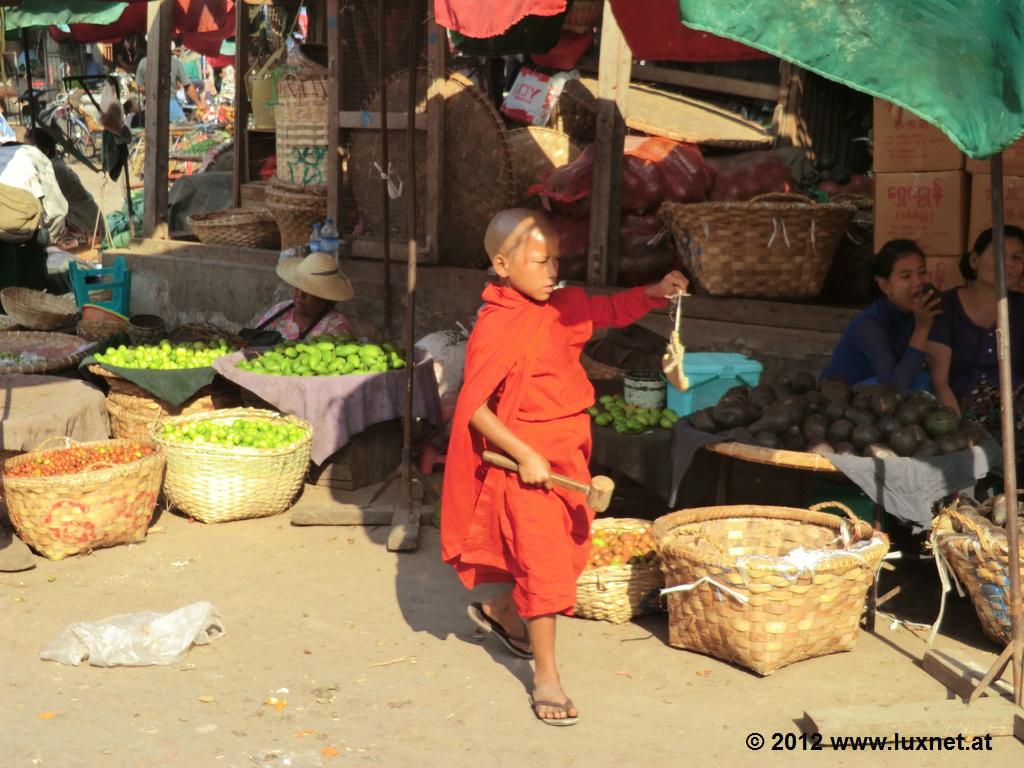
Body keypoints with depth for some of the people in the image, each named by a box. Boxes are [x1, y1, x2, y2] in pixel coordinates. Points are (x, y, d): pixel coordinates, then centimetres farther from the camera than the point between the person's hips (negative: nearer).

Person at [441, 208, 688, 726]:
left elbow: (610, 310, 21)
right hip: (523, 462, -8)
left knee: (570, 552, 20)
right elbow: (473, 408, -20)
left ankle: (499, 611, 44)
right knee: (543, 564, -6)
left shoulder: (563, 306, 3)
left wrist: (656, 293, 3)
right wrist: (525, 456, -22)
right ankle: (546, 677, 7)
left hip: (565, 455, 8)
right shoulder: (495, 328, -20)